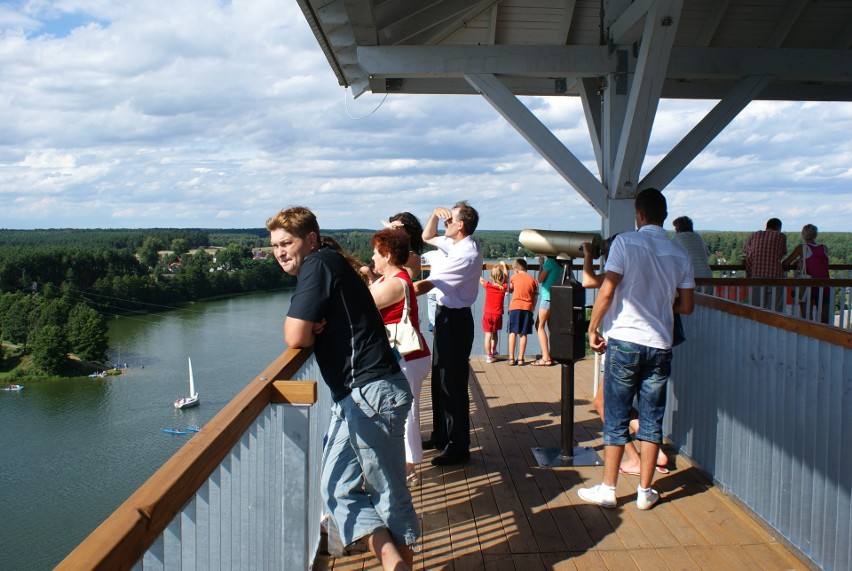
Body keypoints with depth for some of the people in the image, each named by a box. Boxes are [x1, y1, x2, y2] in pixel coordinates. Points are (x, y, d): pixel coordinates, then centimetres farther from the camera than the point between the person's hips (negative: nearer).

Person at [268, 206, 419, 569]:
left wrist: (309, 330, 4)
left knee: (389, 493, -1)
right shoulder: (326, 267, 18)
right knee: (338, 489, 10)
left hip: (371, 393, -10)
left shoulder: (319, 264, -11)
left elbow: (296, 338, -17)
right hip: (350, 397, 10)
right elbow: (306, 336, 16)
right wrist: (313, 327, -6)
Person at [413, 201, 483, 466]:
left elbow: (424, 286, -25)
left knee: (452, 384, -2)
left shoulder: (467, 254, -23)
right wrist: (435, 214, 7)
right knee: (439, 379, 19)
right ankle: (441, 436, 33)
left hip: (456, 319, -10)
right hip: (445, 315, 10)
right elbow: (427, 237, 25)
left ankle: (458, 447, 10)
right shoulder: (454, 244, 5)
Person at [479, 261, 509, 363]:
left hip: (487, 314, -2)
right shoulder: (504, 288, -4)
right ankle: (493, 351, 38)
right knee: (494, 333, 21)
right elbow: (507, 278, 14)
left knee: (488, 335, -2)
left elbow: (479, 279, 5)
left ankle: (489, 355, -4)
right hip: (497, 314, 2)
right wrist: (504, 265, 23)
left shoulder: (488, 286, -8)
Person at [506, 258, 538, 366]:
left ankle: (511, 358, -1)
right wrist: (532, 310, 13)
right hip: (528, 308, 2)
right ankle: (520, 358, 4)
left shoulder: (514, 277, 6)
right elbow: (534, 298, 8)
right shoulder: (533, 280, 9)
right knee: (523, 334, 5)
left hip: (515, 306, -2)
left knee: (513, 332, 3)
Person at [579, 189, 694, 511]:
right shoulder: (679, 255, 5)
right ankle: (645, 491, 16)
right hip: (660, 345, 3)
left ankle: (607, 489, 11)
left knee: (616, 418, 5)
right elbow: (686, 306, 8)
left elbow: (607, 292, -13)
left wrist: (593, 328, -1)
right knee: (651, 419, 10)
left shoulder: (626, 243, -7)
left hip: (624, 341, -3)